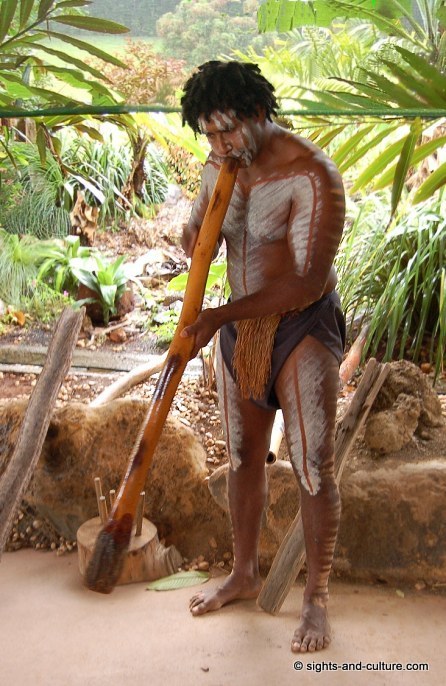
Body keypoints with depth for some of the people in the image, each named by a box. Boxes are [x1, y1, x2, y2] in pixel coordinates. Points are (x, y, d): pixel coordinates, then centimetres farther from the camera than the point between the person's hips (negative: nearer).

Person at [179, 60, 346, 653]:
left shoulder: (311, 176, -21)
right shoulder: (218, 169, 1)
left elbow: (307, 282, -25)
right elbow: (194, 240, 13)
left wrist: (220, 315, -29)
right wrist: (198, 237, -13)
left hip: (302, 330, -6)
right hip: (238, 327, 7)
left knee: (312, 467, 1)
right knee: (243, 455, 15)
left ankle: (317, 597, 21)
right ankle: (244, 574, 35)